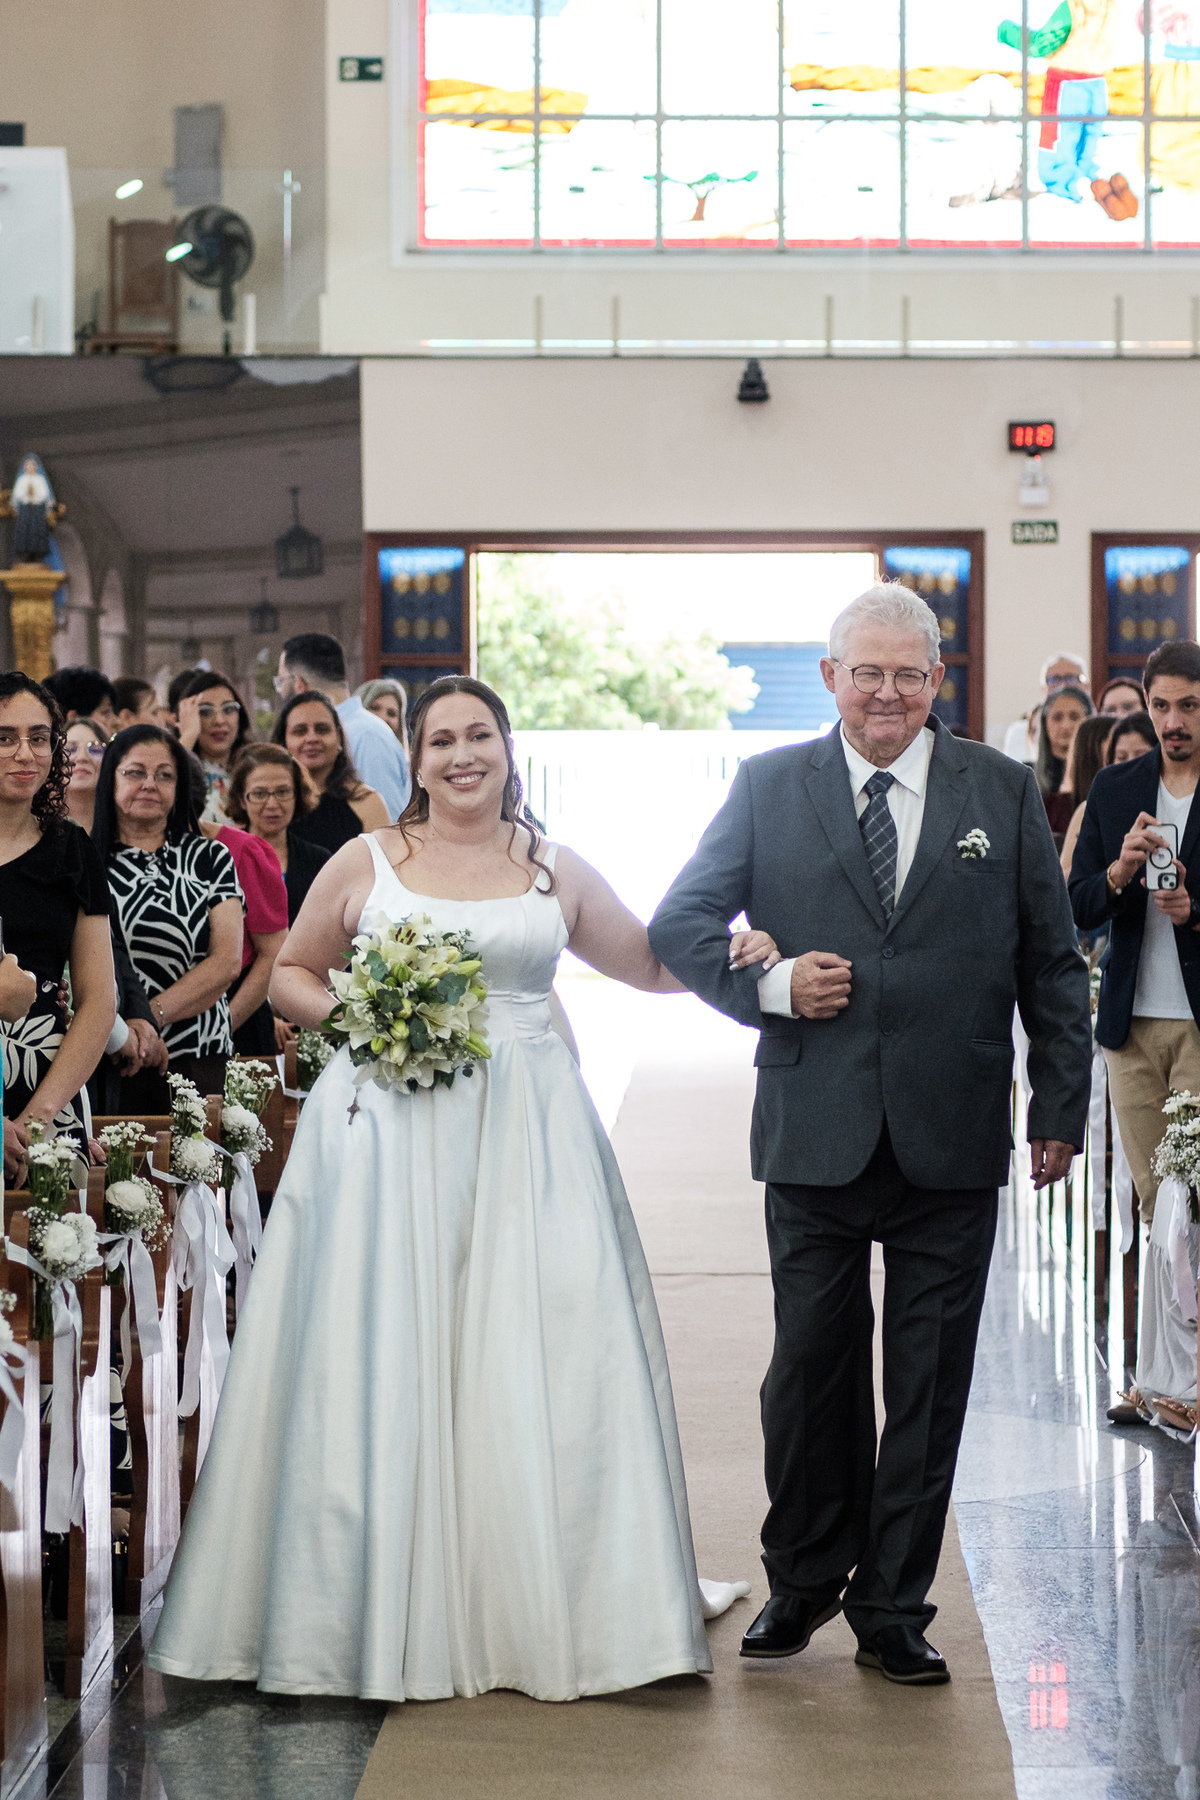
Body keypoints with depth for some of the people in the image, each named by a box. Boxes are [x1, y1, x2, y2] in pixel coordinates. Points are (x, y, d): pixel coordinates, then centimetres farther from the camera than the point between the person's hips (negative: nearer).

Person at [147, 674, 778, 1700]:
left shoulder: (556, 873, 10)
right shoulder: (366, 864, 7)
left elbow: (651, 965, 18)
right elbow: (288, 974, 13)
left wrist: (738, 955, 1)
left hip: (526, 1139, 1)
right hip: (389, 1132, -1)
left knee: (539, 1362, -3)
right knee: (384, 1358, -2)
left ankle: (544, 1612, 6)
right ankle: (390, 1615, 8)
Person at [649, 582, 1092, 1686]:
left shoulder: (1002, 791, 5)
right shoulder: (769, 787, 4)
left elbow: (1051, 961, 8)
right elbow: (679, 924, 7)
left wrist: (1063, 1108, 4)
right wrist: (769, 986, -10)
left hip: (954, 1142, 0)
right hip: (816, 1135, 0)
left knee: (928, 1385, 5)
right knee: (811, 1370, 7)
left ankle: (895, 1608, 17)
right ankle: (805, 1580, 27)